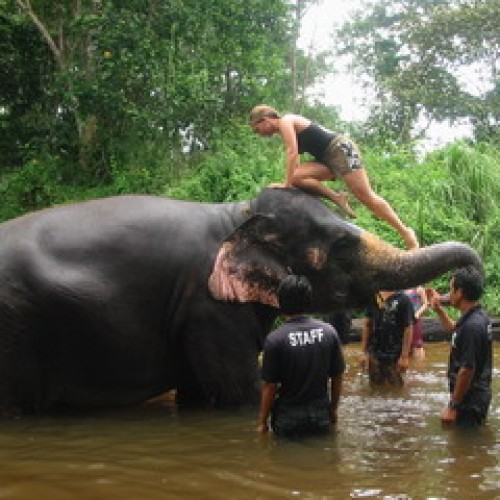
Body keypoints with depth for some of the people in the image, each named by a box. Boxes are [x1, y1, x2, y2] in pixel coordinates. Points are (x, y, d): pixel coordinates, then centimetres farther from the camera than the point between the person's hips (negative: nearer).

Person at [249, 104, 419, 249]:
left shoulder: (285, 122, -8)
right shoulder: (287, 130, 20)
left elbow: (292, 153, -19)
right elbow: (295, 161, 20)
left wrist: (287, 184, -19)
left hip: (341, 149, -9)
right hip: (328, 158, 9)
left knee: (366, 196, -14)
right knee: (296, 177, -9)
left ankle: (405, 231, -10)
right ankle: (337, 197, -9)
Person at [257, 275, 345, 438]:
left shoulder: (275, 339, -15)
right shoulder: (328, 332, -5)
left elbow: (270, 386, -12)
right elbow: (337, 377, 3)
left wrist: (262, 421, 0)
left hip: (288, 420, -3)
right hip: (321, 417, 3)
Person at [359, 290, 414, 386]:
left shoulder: (403, 299, -9)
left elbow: (408, 328, -10)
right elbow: (367, 324, 7)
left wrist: (404, 356, -14)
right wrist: (364, 352, 4)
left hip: (394, 356, -4)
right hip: (374, 354, 4)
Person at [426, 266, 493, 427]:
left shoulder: (471, 326, -26)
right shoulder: (479, 316, 5)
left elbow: (467, 370, -26)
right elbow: (454, 329, 29)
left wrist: (453, 407, -20)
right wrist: (439, 309, 19)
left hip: (470, 400, -9)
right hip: (478, 395, 9)